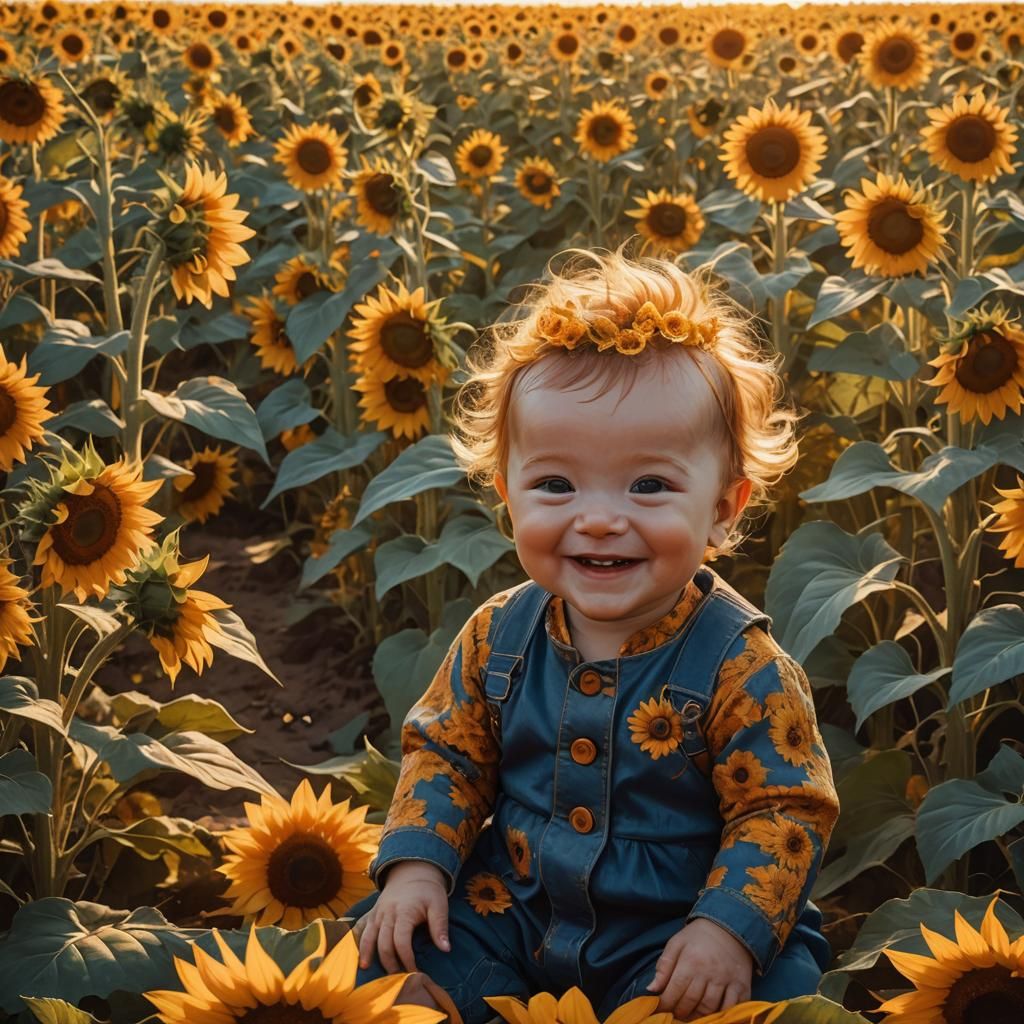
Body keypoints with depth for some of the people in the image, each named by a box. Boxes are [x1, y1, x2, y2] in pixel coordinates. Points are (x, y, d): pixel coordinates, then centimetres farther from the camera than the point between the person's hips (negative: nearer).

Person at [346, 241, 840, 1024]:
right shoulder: (500, 636, -5)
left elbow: (784, 810, -14)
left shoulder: (740, 666, -18)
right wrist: (417, 862, -6)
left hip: (668, 939, -3)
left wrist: (730, 928, -26)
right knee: (390, 961, -9)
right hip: (511, 913, 3)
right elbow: (447, 753, 7)